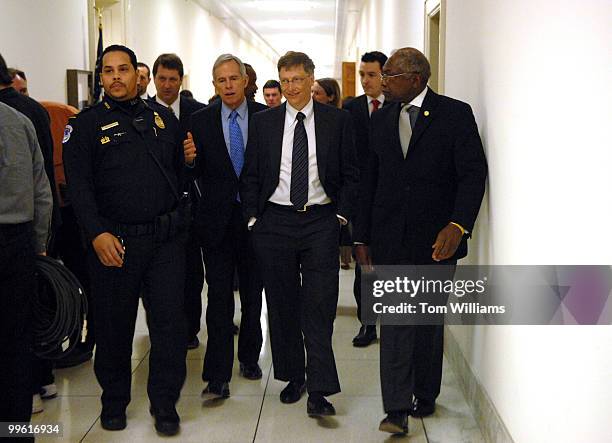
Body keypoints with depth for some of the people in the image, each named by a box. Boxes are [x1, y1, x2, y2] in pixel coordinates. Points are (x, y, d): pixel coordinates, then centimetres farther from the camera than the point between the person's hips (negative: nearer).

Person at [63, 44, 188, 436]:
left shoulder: (164, 119, 12)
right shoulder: (87, 124, 1)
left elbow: (181, 171, 19)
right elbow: (79, 185, -7)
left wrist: (191, 155, 0)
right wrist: (97, 233, -16)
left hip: (167, 238, 2)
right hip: (113, 241, -2)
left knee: (170, 322, 2)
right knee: (114, 325, 9)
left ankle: (165, 404, 17)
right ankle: (114, 401, 27)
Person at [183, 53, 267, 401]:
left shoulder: (265, 117, -1)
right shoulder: (201, 121, 1)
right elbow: (198, 173, 1)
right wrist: (190, 160, -20)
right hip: (217, 218, -1)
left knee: (253, 292, 15)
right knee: (219, 297, -1)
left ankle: (249, 356, 33)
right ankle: (218, 377, 2)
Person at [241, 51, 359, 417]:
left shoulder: (338, 120, 3)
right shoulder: (263, 122, 7)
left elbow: (350, 174, 5)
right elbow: (251, 175, 9)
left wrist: (342, 215, -3)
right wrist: (253, 217, 2)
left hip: (321, 222, -2)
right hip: (275, 222, 2)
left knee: (320, 307, -6)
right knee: (283, 304, 9)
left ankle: (319, 390, -2)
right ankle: (293, 377, 24)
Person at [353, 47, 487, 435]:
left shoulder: (456, 114, -3)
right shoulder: (381, 119, 10)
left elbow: (473, 174, -9)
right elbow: (370, 181, 13)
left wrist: (458, 225, -22)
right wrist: (363, 236, 10)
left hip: (436, 240, -2)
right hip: (391, 240, 3)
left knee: (430, 322, 11)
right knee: (395, 322, -3)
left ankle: (425, 396, 27)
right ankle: (397, 409, -1)